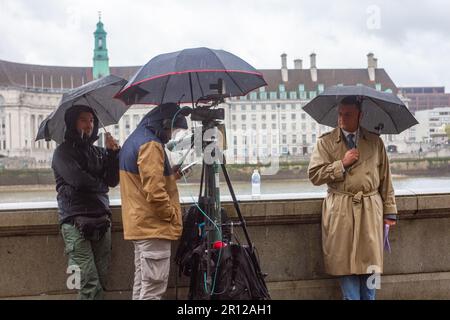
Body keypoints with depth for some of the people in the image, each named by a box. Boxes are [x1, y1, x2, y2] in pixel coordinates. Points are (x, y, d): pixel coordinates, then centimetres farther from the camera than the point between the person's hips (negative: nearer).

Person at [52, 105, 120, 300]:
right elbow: (78, 179, -12)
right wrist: (101, 185, 5)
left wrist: (112, 153, -4)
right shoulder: (63, 152, 3)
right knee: (90, 284, -13)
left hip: (101, 221, 5)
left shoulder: (98, 152, 19)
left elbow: (113, 181, 7)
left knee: (101, 282, 3)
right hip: (76, 222, -5)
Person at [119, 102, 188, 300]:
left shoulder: (133, 141, 17)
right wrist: (172, 216, -11)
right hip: (154, 226, -10)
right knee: (153, 288, -8)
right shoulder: (150, 144, -16)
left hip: (139, 224, 10)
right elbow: (154, 191, -24)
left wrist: (172, 176, 13)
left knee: (142, 284, 15)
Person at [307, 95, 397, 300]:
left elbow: (385, 179, 10)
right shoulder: (326, 142, 4)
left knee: (369, 263, 4)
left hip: (370, 211, 2)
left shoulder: (375, 142, 10)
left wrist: (389, 210, 7)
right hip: (340, 212, -1)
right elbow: (314, 175, -3)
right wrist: (342, 164, -10)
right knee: (346, 265, -1)